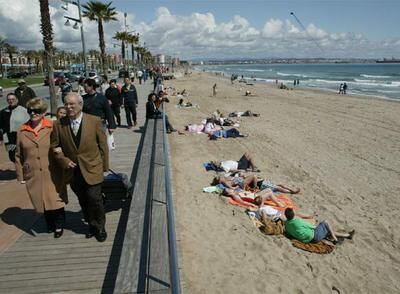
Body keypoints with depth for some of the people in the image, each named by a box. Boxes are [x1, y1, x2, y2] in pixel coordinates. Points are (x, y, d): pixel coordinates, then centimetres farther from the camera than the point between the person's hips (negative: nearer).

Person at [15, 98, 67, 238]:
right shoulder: (22, 132, 1)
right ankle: (50, 224, 36)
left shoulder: (53, 128, -7)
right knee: (41, 201, 14)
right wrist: (20, 175, 6)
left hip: (52, 174, -2)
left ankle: (59, 225, 26)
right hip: (33, 176, 3)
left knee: (56, 200, 4)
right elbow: (18, 156, 7)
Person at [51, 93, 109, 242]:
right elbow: (54, 146, 7)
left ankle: (100, 227, 19)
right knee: (83, 201, 14)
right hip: (73, 170, 3)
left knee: (94, 198, -5)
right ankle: (92, 224, 36)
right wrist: (63, 160, -9)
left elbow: (102, 144, -1)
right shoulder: (58, 124, -2)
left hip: (92, 168, -3)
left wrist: (104, 165, 1)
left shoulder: (95, 121, -7)